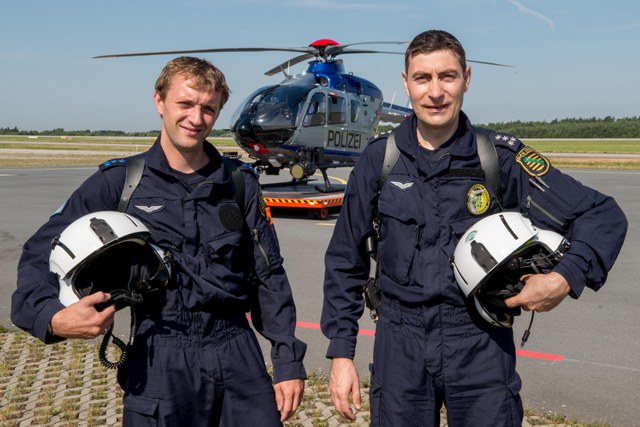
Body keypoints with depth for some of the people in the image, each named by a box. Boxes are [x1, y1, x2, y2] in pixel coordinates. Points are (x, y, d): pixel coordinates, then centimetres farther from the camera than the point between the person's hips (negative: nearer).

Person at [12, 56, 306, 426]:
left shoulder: (241, 184, 4)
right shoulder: (119, 181, -1)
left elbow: (269, 277, 7)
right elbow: (40, 253, 1)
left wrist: (289, 362, 4)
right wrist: (51, 315, -19)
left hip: (237, 354, 2)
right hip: (158, 361, -1)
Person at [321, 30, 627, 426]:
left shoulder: (499, 155, -6)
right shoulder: (379, 158, -2)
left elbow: (604, 216, -2)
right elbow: (345, 260, 4)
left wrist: (566, 278, -19)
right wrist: (341, 351, 2)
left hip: (481, 347, -1)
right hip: (399, 345, 1)